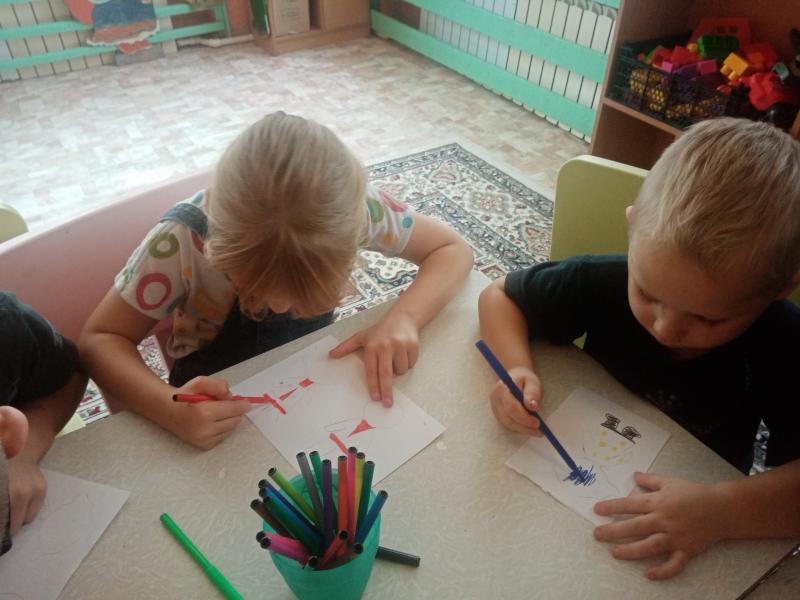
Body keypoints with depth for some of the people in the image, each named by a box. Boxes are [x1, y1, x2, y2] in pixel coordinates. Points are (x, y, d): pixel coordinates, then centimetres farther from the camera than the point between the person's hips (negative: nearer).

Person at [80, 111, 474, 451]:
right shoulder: (183, 240, -31)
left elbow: (452, 250, -14)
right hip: (216, 398, -1)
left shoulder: (351, 208, -27)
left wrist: (403, 318, -33)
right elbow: (100, 340, -19)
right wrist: (170, 408, -39)